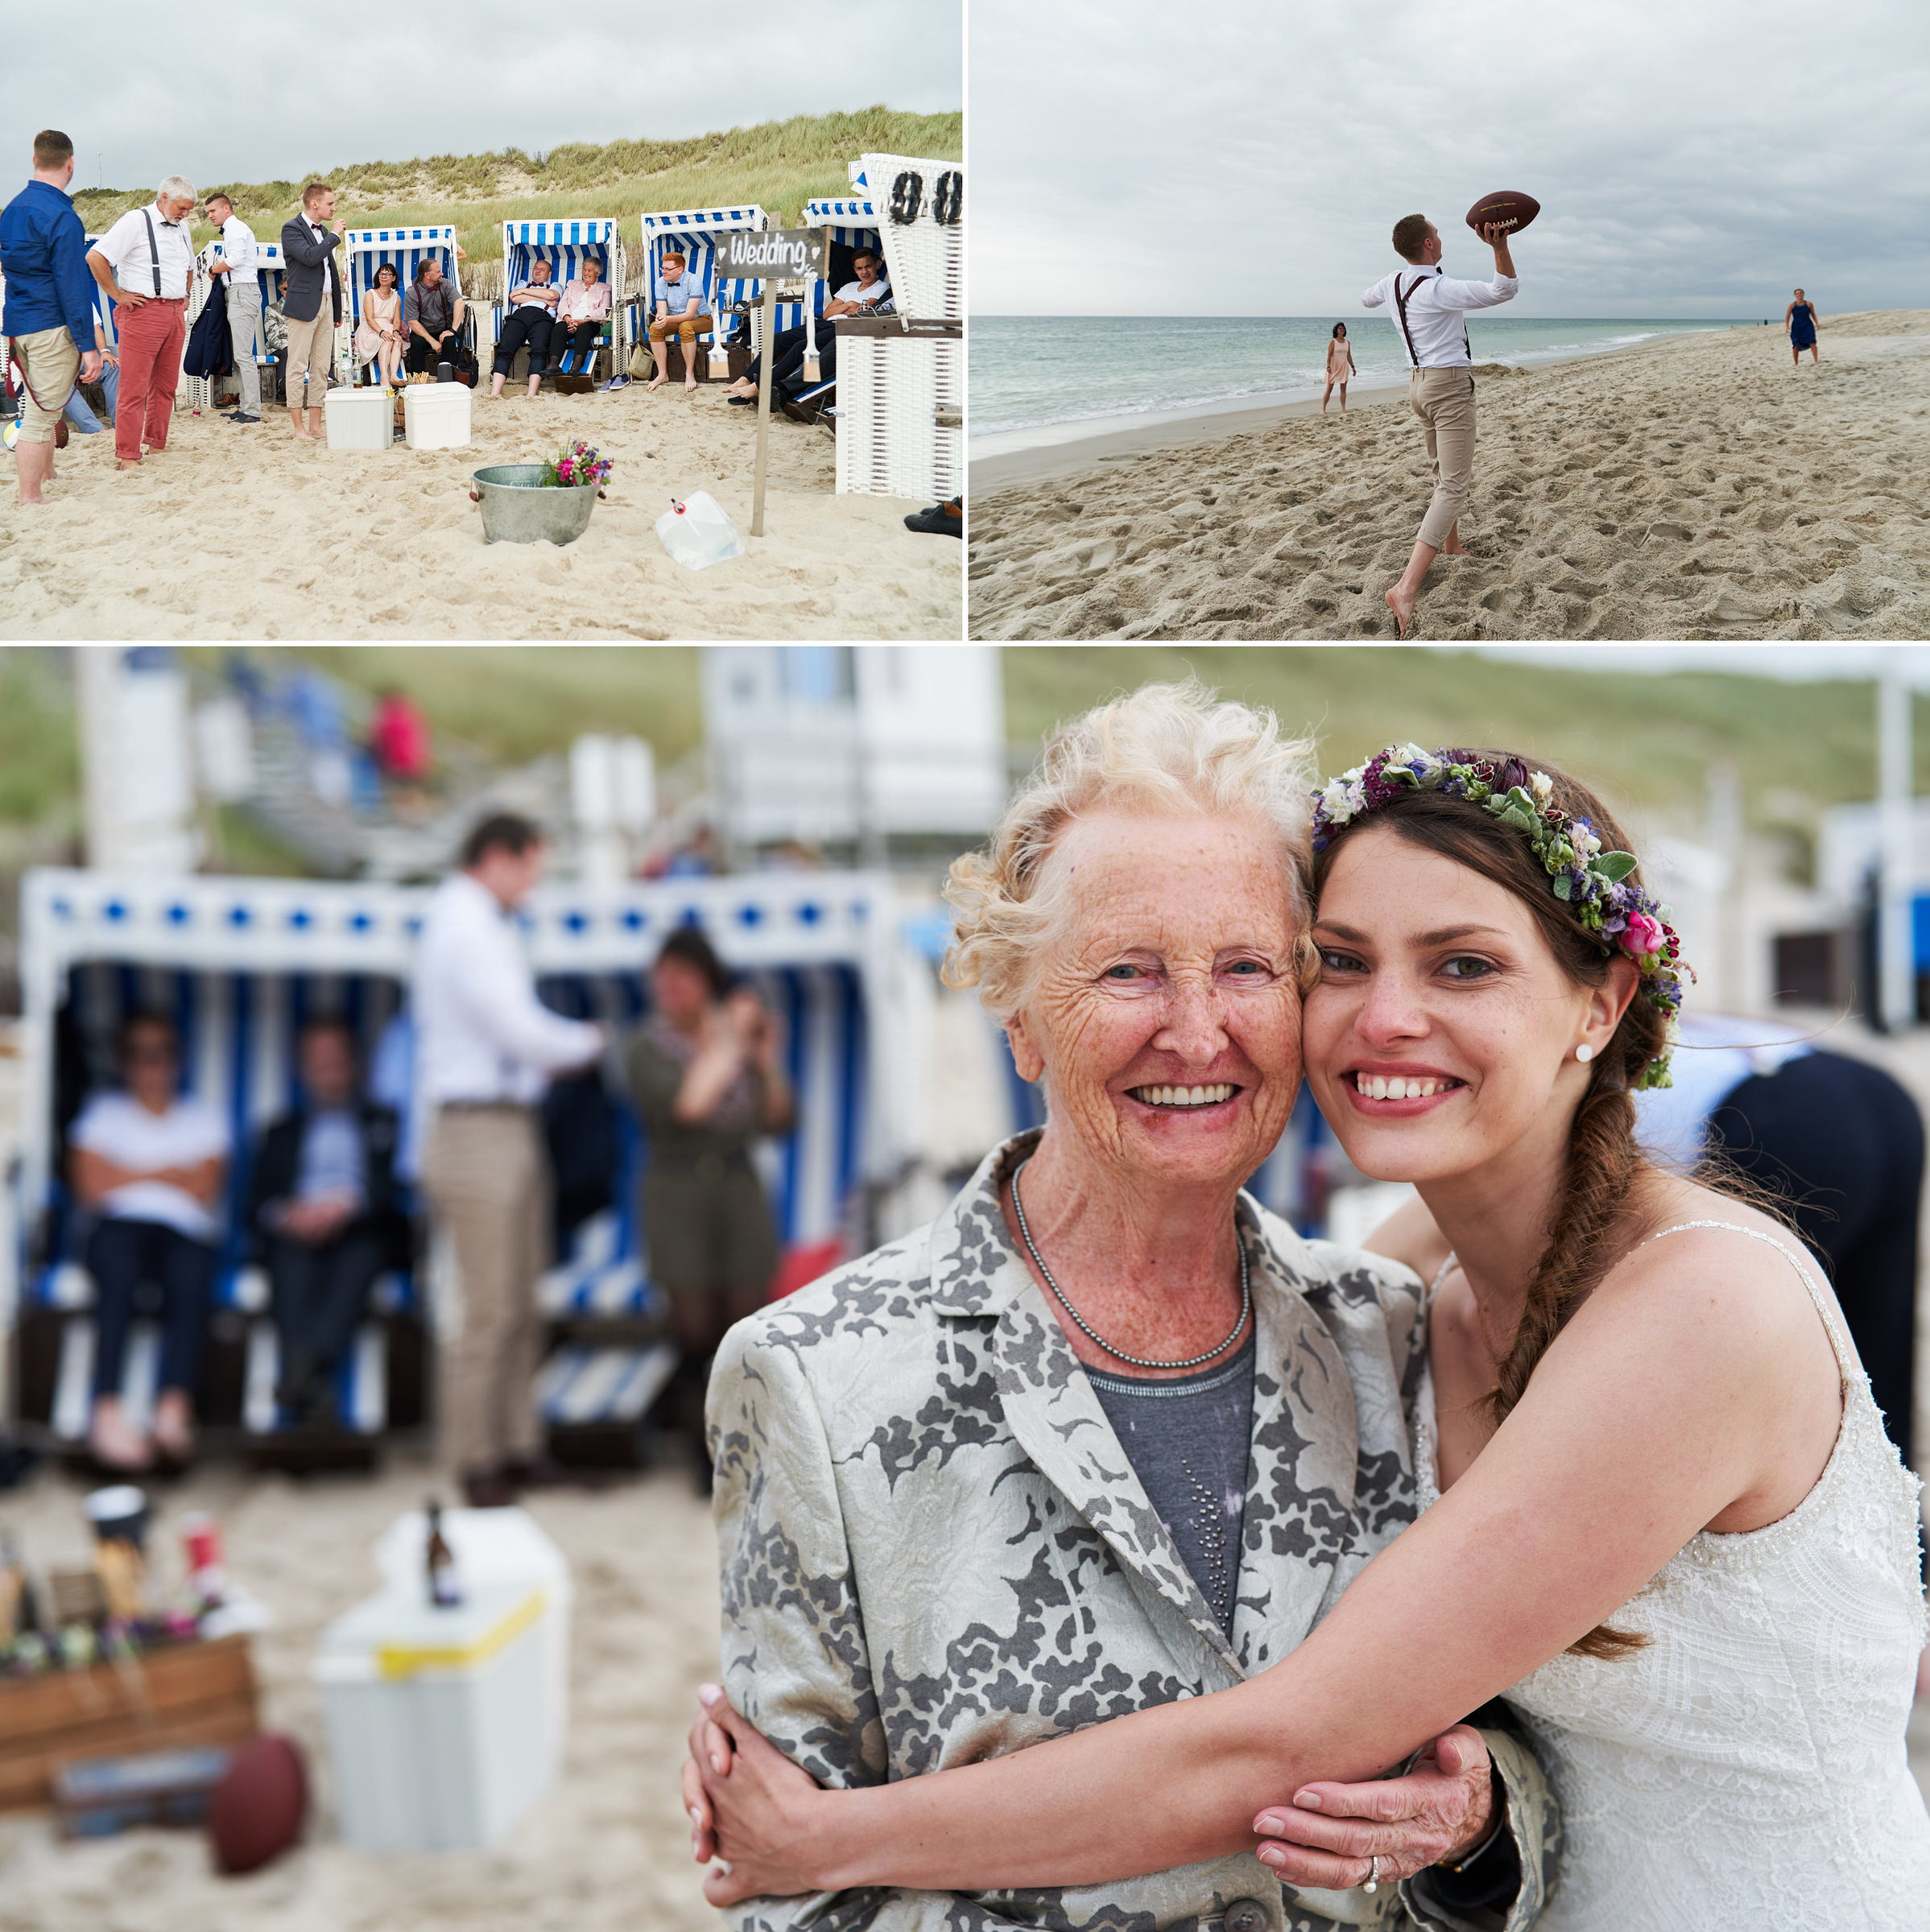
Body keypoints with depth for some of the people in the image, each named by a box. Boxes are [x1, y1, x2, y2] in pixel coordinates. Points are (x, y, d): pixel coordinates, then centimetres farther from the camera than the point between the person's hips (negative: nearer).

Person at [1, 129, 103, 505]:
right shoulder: (61, 217, -17)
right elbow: (73, 287, -19)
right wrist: (88, 345, -17)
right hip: (52, 328, -8)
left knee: (41, 408, 23)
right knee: (41, 415, -4)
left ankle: (45, 476, 36)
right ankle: (30, 498, -2)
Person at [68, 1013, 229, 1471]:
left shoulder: (203, 1119, 25)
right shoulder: (104, 1112, 24)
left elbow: (205, 1189, 9)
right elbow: (90, 1186, 8)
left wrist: (131, 1175, 9)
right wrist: (169, 1173, 9)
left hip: (185, 1232, 1)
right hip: (120, 1226, 0)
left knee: (190, 1278, -38)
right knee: (118, 1275, -39)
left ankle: (173, 1408, -57)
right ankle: (109, 1411, -53)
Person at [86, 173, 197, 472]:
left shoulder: (180, 227, 16)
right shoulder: (136, 221, -8)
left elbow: (189, 266, 36)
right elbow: (95, 257, -17)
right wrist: (117, 295, -13)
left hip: (175, 313, 8)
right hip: (143, 311, -8)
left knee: (165, 385, 10)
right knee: (134, 388, -8)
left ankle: (155, 445, 20)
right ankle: (127, 456, -7)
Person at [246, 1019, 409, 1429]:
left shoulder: (384, 1123, 24)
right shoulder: (283, 1133, 29)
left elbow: (396, 1186, 5)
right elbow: (256, 1205, 15)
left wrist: (346, 1204, -15)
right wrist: (286, 1215, -10)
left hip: (361, 1231, -1)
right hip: (296, 1237, 1)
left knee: (363, 1250, -38)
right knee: (291, 1260, -37)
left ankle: (310, 1361, -62)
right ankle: (313, 1394, -57)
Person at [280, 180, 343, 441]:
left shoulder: (324, 231, 18)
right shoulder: (292, 229, -7)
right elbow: (310, 257, -23)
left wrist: (338, 310, 21)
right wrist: (334, 236, -11)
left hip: (326, 304, 8)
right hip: (303, 305, -8)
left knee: (321, 368, 6)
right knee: (298, 366, -5)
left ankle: (315, 425, 10)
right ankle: (297, 426, -3)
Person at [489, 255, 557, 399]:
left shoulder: (555, 286, 33)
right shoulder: (522, 284, 38)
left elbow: (551, 295, 7)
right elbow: (515, 298, 15)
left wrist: (524, 291, 12)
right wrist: (545, 300, 12)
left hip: (541, 318, -2)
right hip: (519, 316, 2)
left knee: (539, 349, -35)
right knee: (505, 350, -28)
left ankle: (531, 395, -49)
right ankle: (494, 394, -43)